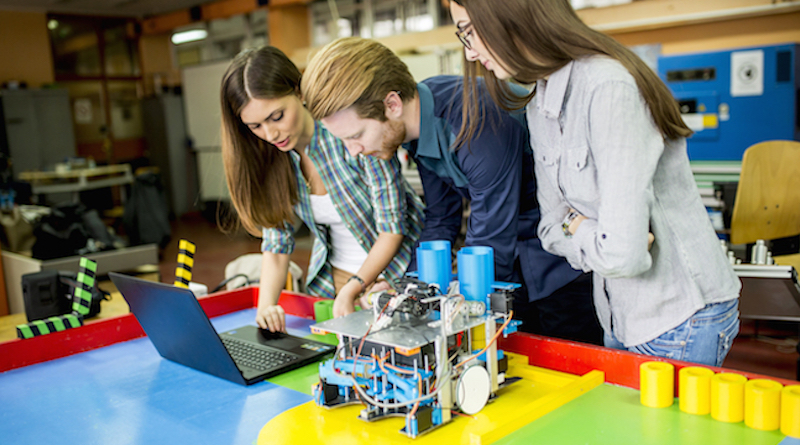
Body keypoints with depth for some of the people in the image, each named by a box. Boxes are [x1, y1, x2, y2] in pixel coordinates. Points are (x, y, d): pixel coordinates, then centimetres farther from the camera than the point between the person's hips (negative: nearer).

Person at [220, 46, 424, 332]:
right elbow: (276, 239, 0)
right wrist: (266, 305, -15)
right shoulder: (269, 157, -6)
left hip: (397, 269, -4)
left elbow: (393, 227, -17)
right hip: (335, 275, 4)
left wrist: (350, 292, -24)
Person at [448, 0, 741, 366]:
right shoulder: (539, 106, 3)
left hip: (680, 319, -8)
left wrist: (573, 225, -13)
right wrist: (584, 229, -15)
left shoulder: (609, 87, -27)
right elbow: (552, 225, 5)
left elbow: (622, 253, -32)